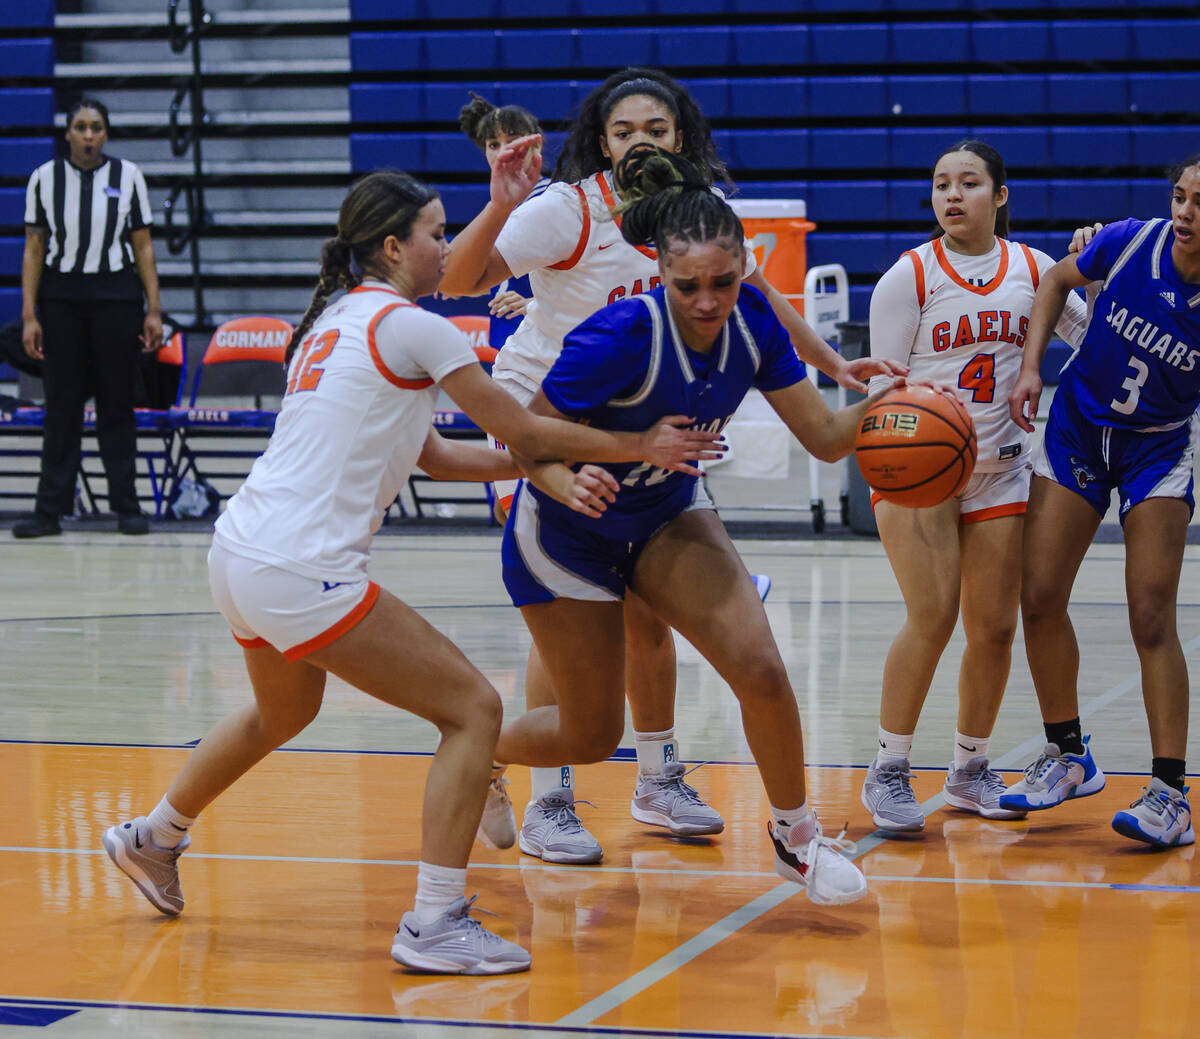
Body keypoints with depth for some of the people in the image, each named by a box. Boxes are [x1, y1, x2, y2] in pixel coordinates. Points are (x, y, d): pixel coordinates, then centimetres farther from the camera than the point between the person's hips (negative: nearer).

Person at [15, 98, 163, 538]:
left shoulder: (127, 175, 3)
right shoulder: (45, 178, 2)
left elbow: (143, 246, 5)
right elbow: (33, 249, 3)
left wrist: (154, 309, 0)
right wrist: (29, 315, -3)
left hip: (116, 294, 0)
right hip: (60, 295, 0)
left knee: (117, 403, 2)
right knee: (62, 403, 1)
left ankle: (126, 506, 9)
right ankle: (50, 509, 4)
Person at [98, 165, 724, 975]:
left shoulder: (335, 322, 19)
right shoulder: (409, 328, -8)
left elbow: (436, 457, 23)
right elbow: (524, 432, -2)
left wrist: (557, 465, 20)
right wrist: (640, 447, 9)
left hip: (240, 553, 10)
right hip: (302, 572, -10)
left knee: (284, 711, 36)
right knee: (473, 708, -4)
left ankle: (155, 838, 52)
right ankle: (435, 923, -6)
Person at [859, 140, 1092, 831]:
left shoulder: (1032, 269, 5)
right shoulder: (909, 276, -5)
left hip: (999, 470, 4)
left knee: (995, 627, 2)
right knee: (933, 616, -16)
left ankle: (970, 770, 18)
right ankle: (888, 771, -3)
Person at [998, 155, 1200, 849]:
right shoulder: (1132, 243, -18)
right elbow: (1059, 279, 3)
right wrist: (1031, 366, -5)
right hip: (1078, 428, 3)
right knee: (1040, 598, 2)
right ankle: (1069, 757, 20)